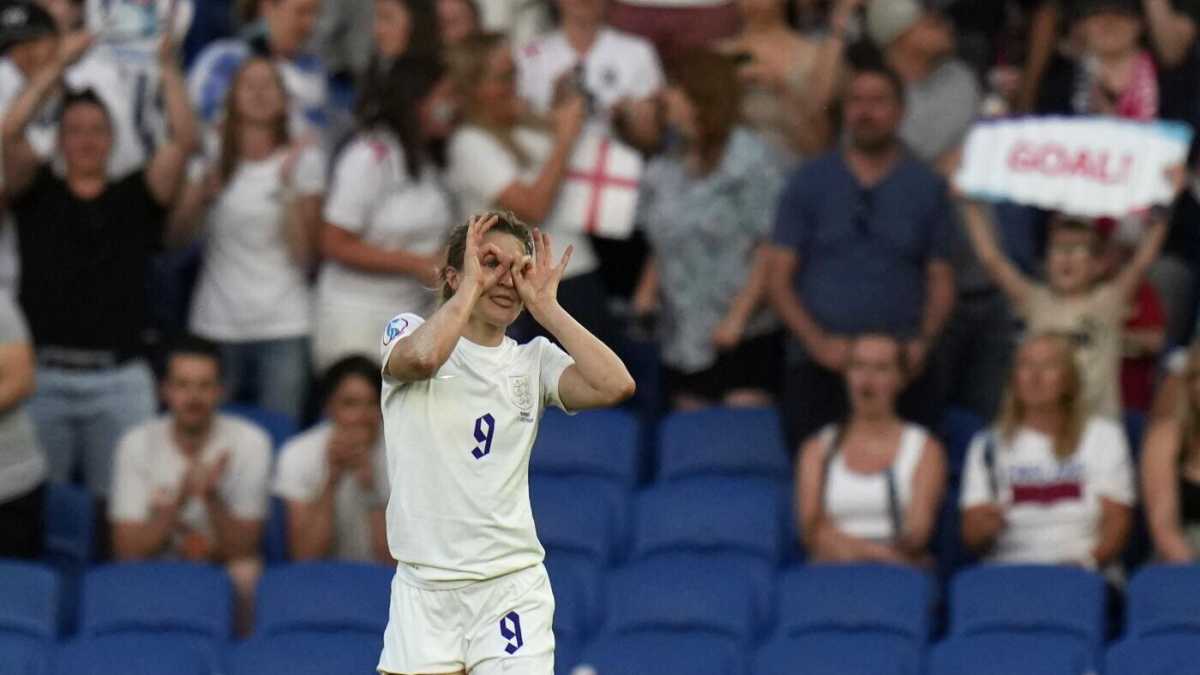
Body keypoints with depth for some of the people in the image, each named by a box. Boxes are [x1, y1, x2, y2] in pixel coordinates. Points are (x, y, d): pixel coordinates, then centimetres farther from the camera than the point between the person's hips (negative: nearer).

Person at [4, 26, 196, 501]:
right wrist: (59, 65, -11)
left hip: (119, 380, 0)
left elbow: (184, 141, -2)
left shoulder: (135, 198, 10)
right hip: (44, 374, 0)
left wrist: (168, 64, -9)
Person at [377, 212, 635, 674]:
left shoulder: (534, 361, 10)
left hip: (512, 588, 1)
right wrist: (472, 286, -11)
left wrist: (544, 305, -4)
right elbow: (423, 357, -24)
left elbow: (615, 385, -9)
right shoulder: (409, 332, 3)